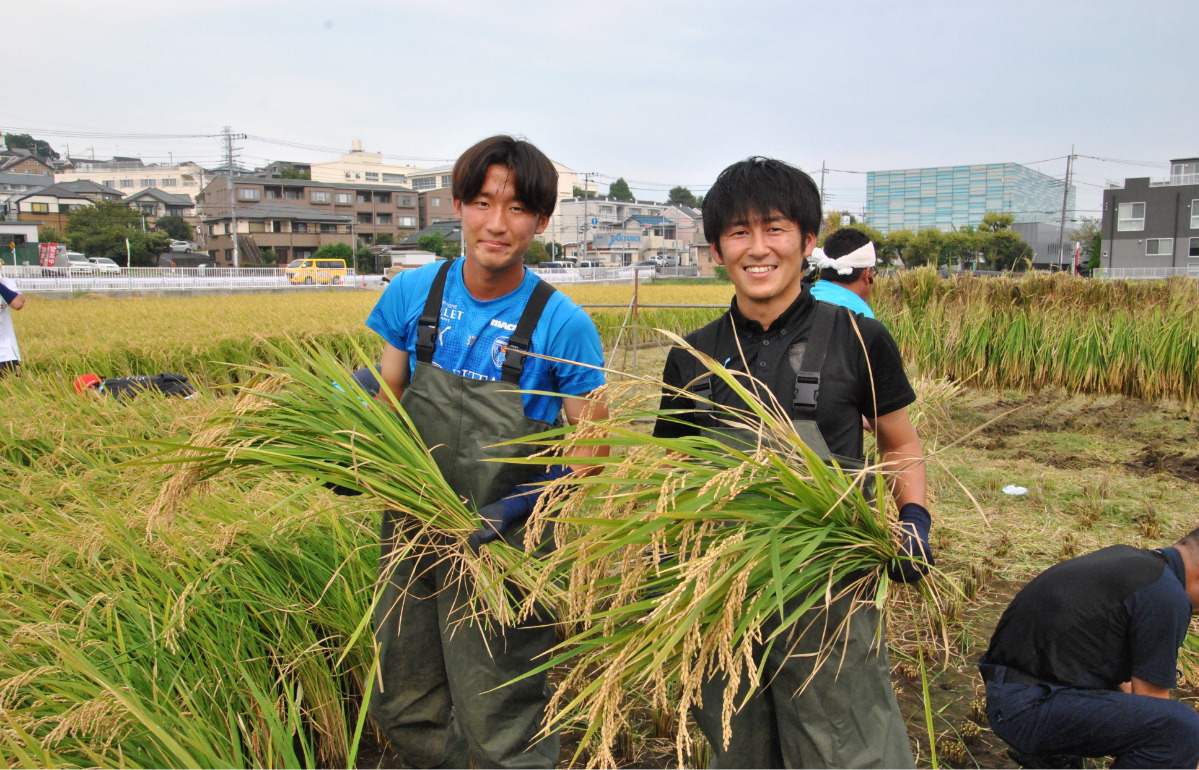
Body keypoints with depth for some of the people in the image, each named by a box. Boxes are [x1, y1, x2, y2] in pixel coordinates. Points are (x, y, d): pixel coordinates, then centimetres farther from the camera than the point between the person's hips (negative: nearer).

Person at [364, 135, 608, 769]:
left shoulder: (562, 325, -14)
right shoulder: (413, 294, -2)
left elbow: (591, 449, -9)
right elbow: (388, 398, 10)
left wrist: (523, 503, -24)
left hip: (502, 549, -4)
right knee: (400, 706, 21)